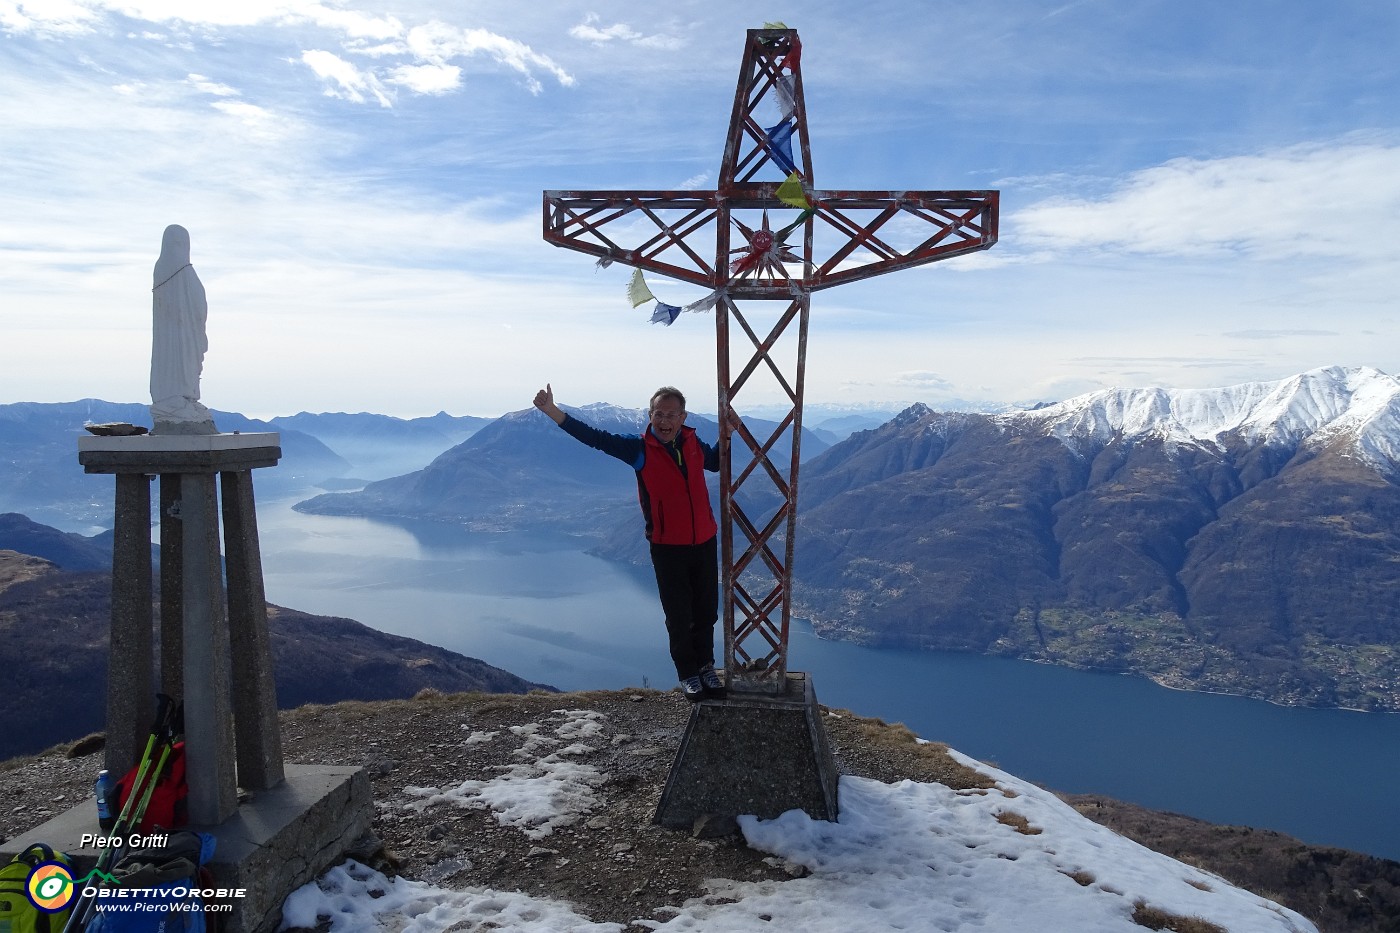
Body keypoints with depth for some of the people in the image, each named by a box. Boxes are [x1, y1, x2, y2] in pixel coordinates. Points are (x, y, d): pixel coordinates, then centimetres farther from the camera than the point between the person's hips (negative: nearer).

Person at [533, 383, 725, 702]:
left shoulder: (693, 443, 2)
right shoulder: (639, 449, -10)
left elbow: (717, 463, 23)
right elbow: (594, 437, -18)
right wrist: (552, 411, -26)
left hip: (704, 542, 4)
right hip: (667, 547, -3)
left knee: (706, 611, 14)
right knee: (678, 616, 7)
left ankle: (706, 665, 33)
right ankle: (687, 674, 25)